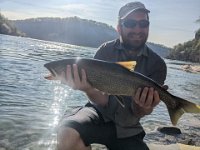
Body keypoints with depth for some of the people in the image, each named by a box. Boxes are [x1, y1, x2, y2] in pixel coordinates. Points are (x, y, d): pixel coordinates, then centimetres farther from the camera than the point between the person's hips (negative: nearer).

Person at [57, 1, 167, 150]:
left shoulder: (157, 64, -6)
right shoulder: (106, 51, -7)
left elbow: (136, 113, -9)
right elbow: (103, 100, -13)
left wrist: (142, 108, -33)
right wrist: (90, 90, -36)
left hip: (128, 129, 2)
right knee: (68, 133, -31)